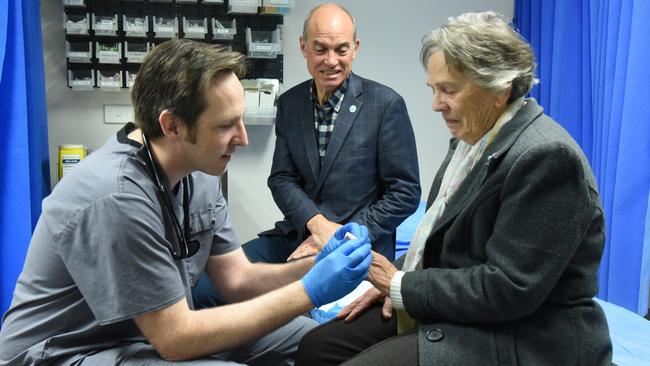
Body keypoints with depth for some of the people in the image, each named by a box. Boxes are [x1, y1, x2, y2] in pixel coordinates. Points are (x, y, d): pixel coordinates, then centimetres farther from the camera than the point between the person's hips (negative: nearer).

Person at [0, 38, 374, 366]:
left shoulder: (198, 172, -4)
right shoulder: (117, 198, -30)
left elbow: (236, 278, 2)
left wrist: (317, 267, -16)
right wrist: (311, 291, -26)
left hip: (158, 327, 8)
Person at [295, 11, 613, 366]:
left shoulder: (546, 156, -22)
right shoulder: (475, 136, 6)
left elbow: (508, 289, -24)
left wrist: (402, 286, -17)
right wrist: (395, 281, 1)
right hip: (452, 308, 9)